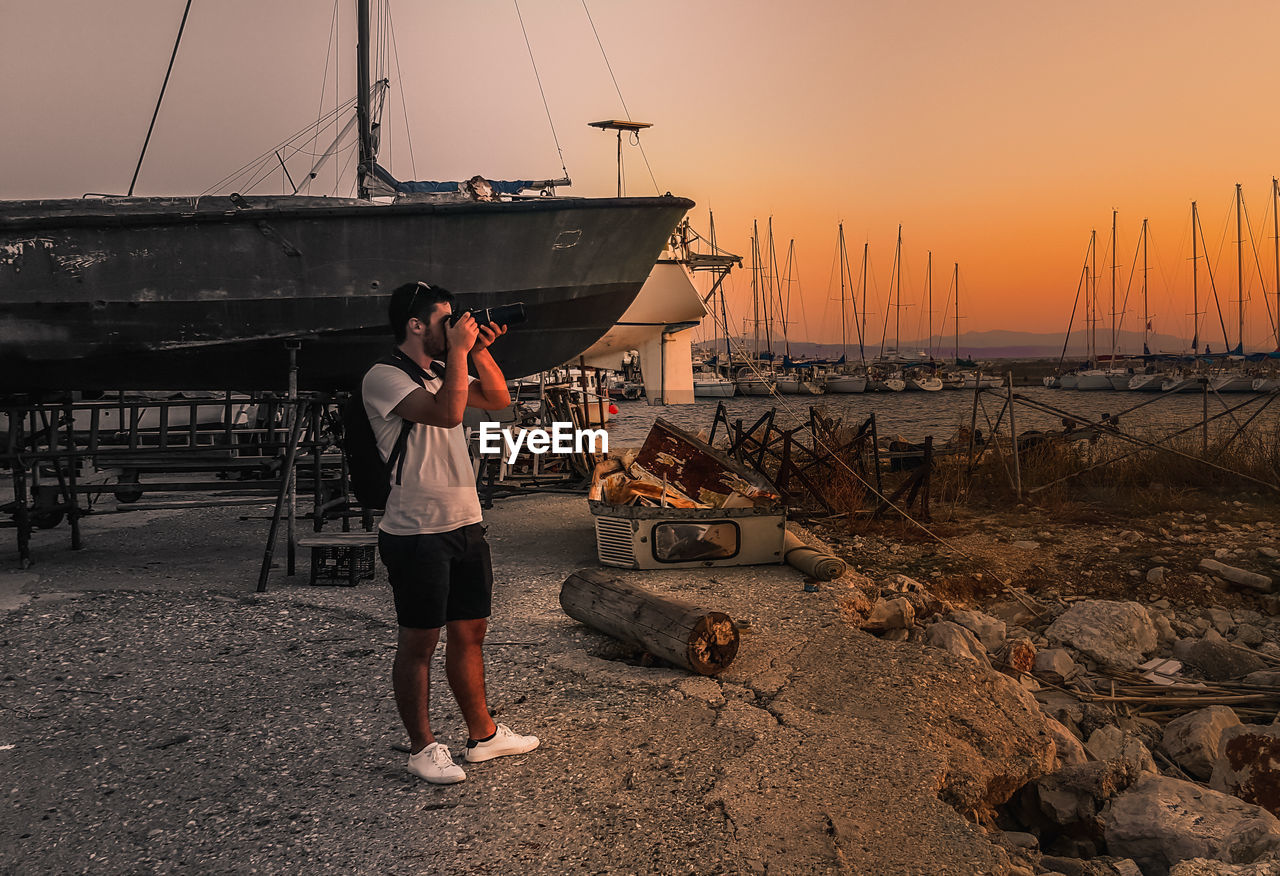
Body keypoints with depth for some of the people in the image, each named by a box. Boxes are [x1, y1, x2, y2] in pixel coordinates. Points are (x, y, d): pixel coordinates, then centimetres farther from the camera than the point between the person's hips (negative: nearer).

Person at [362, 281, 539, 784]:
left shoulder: (443, 372, 14)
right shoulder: (384, 378, -11)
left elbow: (498, 399, 15)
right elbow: (447, 412, -25)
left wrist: (480, 350, 3)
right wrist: (459, 351, -17)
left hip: (465, 524, 8)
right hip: (417, 532, -8)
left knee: (470, 631, 14)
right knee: (420, 642, 1)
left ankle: (483, 735, 25)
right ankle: (422, 748, 13)